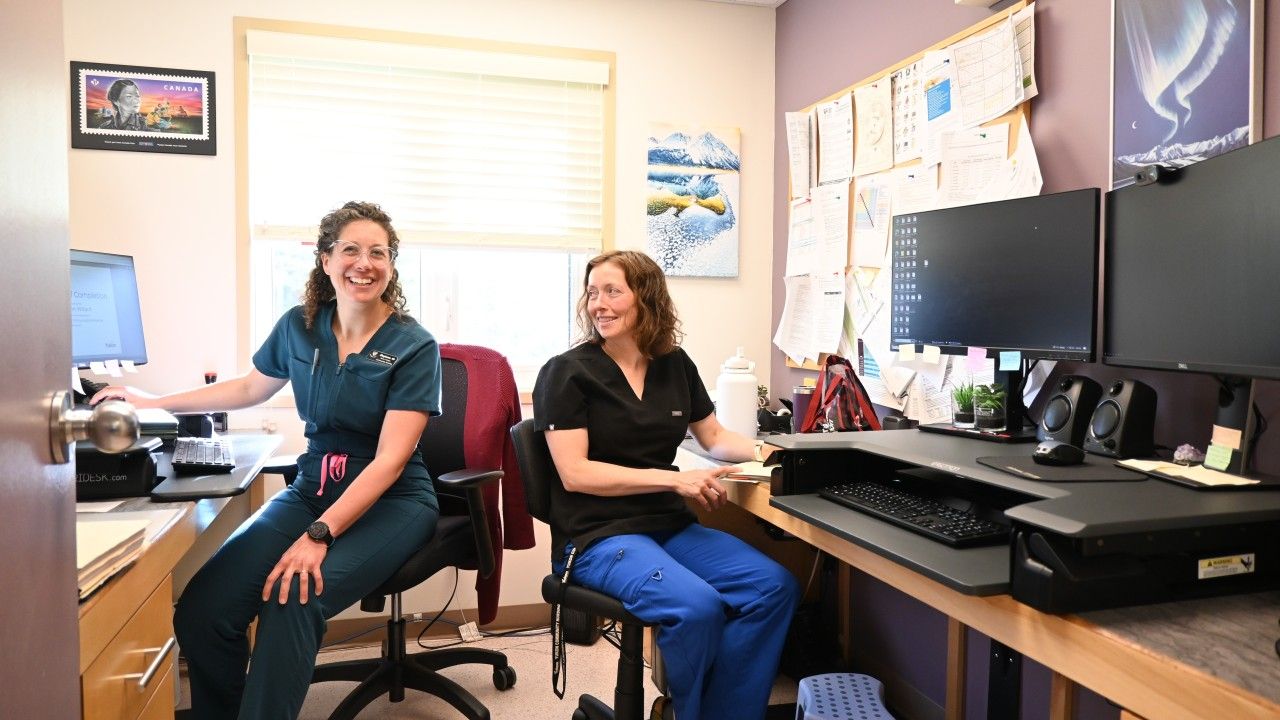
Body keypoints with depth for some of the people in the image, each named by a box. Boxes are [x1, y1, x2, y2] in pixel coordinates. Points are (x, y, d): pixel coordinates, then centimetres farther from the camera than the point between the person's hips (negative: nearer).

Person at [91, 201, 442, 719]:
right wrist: (154, 403, 24)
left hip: (391, 500, -4)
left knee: (293, 598, -31)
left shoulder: (414, 347, -11)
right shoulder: (299, 326, 4)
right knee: (201, 609, -16)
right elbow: (251, 388, 24)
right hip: (313, 487, 4)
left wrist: (318, 536, -27)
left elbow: (390, 459, -18)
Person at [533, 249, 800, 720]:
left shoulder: (675, 364, 10)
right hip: (598, 535, -5)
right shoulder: (566, 373, -5)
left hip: (669, 525, 6)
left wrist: (766, 450, -2)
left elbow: (715, 439, 20)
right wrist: (675, 479, -20)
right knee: (697, 607, -29)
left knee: (774, 586, -15)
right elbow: (575, 473, -13)